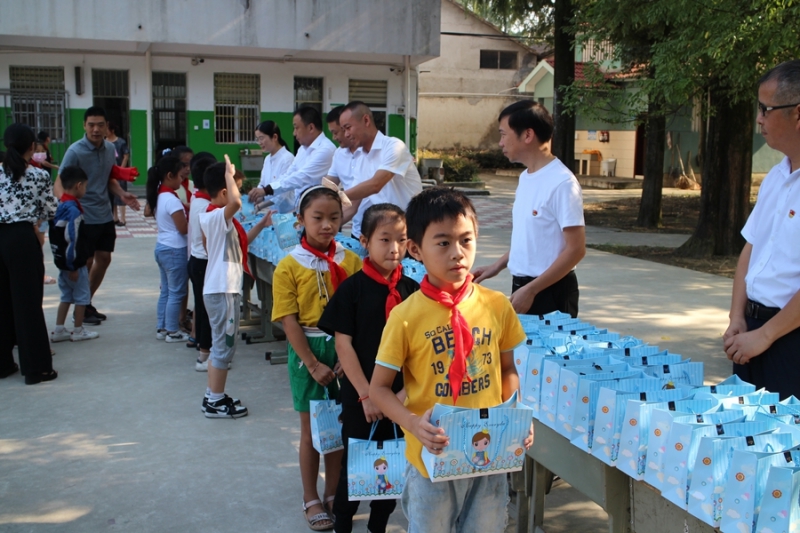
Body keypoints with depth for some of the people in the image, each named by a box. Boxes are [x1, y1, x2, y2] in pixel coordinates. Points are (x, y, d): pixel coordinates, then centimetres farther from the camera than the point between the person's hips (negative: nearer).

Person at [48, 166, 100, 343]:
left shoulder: (60, 206, 6)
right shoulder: (73, 210, -22)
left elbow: (59, 236, 12)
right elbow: (71, 240, -24)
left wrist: (66, 264, 16)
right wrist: (72, 267, -18)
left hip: (62, 261, 9)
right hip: (74, 263, -9)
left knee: (66, 296, 17)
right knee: (81, 297, 6)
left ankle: (58, 331, 20)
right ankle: (78, 331, 16)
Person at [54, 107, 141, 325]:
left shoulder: (110, 148, 3)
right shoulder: (75, 151, -17)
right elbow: (59, 183, -19)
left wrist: (122, 194, -4)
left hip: (105, 215, 7)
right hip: (84, 217, -6)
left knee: (104, 259, 13)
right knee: (86, 262, 1)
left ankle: (88, 302, 30)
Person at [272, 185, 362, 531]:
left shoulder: (350, 261, -2)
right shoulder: (289, 266, -8)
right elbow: (290, 322, -10)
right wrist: (313, 364, -13)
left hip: (345, 348, 2)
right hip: (308, 350, -2)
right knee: (311, 428, 10)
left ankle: (333, 494, 29)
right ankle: (311, 499, 25)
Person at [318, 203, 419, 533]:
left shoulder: (411, 290, 0)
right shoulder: (352, 288, -9)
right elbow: (343, 345, -10)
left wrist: (407, 390, -6)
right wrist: (366, 395, -13)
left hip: (401, 397, 3)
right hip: (360, 396, -3)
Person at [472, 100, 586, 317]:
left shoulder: (562, 183, -19)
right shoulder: (525, 178, 7)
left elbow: (576, 250, -19)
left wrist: (531, 290, -20)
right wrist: (497, 266, 13)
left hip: (550, 291, -8)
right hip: (521, 286, 8)